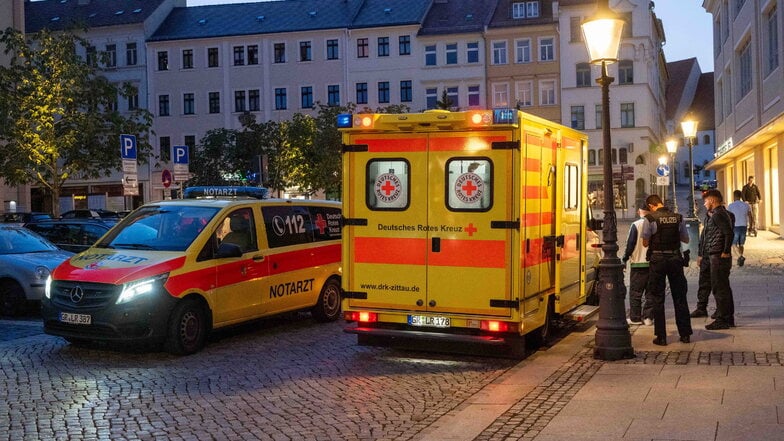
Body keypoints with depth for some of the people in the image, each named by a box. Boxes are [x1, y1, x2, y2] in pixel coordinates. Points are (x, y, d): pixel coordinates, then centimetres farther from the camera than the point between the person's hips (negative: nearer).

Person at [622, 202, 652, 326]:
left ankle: (635, 318, 8)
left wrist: (625, 258, 3)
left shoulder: (636, 225, -10)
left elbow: (630, 244, -9)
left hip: (638, 263, -3)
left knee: (635, 292, 5)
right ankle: (648, 317, 12)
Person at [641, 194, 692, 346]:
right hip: (675, 258, 3)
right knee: (680, 296, 14)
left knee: (657, 299, 6)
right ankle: (685, 334, 18)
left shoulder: (650, 219, -10)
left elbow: (645, 243, -8)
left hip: (657, 259, -3)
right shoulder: (678, 218, 1)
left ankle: (661, 336, 6)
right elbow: (686, 240, 9)